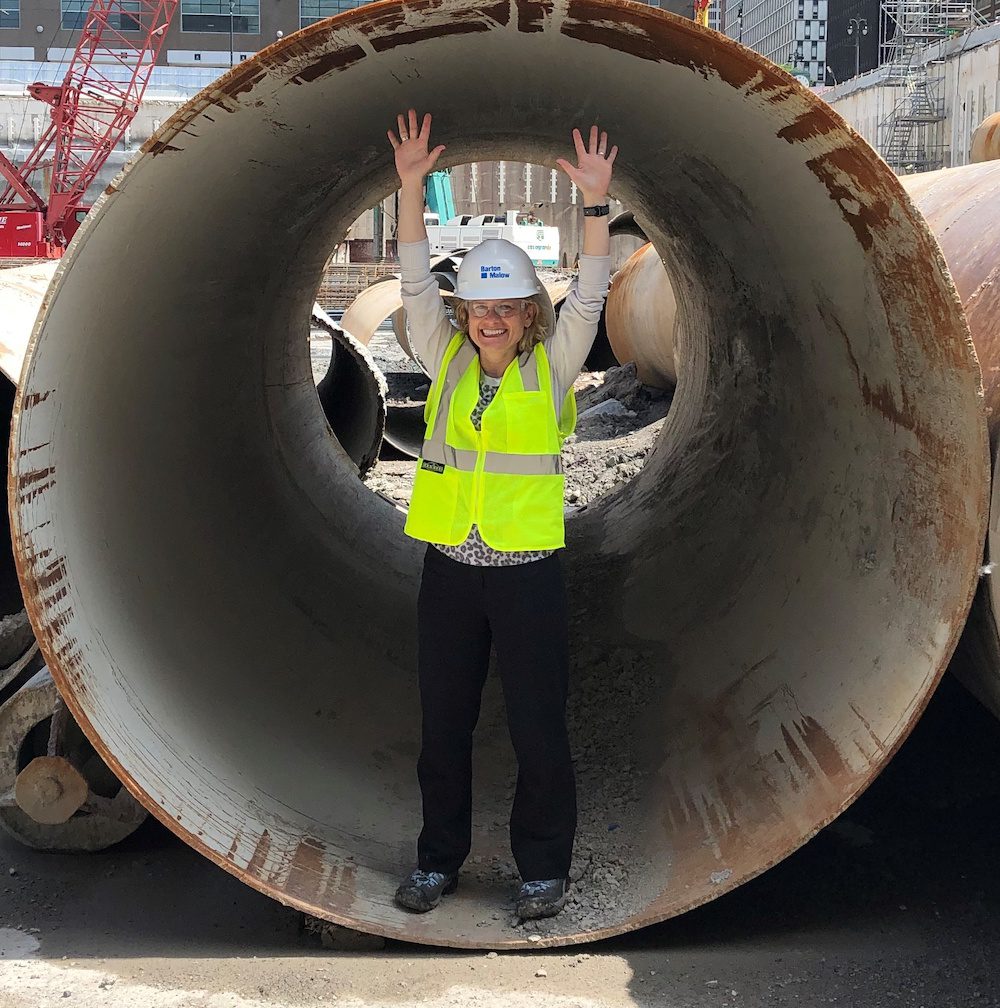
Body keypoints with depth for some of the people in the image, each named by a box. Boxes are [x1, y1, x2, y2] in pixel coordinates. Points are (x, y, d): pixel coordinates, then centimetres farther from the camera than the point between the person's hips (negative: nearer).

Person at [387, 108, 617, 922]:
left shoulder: (551, 367, 0)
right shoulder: (446, 361, 6)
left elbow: (589, 294, -9)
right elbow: (416, 282, 0)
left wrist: (596, 201, -19)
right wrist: (412, 186, -7)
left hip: (529, 570, -2)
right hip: (450, 569, 3)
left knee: (539, 726, 4)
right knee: (443, 724, 11)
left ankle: (544, 867, 20)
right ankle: (441, 859, 27)